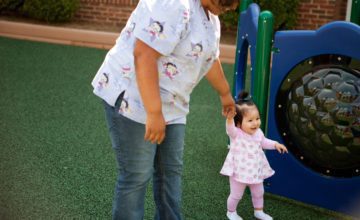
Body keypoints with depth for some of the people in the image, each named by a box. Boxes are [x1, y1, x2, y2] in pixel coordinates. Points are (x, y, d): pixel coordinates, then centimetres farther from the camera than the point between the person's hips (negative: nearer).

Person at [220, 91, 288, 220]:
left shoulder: (258, 133, -4)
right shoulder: (236, 134, -24)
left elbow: (263, 142, 16)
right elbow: (230, 128, -48)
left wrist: (275, 144, 1)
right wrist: (229, 118, -69)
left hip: (256, 170, 6)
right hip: (239, 171, -6)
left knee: (258, 193, 23)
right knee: (236, 195, 10)